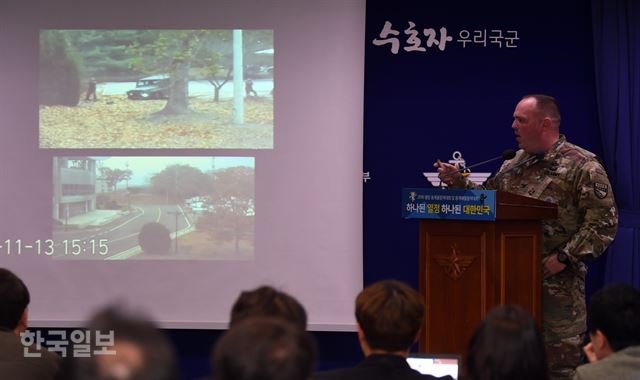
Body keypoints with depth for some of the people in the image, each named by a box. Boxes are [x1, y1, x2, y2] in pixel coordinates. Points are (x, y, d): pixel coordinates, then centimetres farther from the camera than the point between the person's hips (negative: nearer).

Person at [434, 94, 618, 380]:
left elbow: (603, 222, -14)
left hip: (557, 282, -6)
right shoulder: (514, 164, 14)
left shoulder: (583, 166, -8)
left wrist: (565, 257, -18)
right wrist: (458, 182, 6)